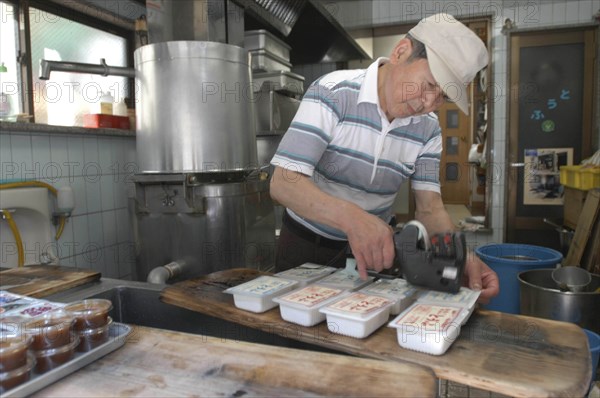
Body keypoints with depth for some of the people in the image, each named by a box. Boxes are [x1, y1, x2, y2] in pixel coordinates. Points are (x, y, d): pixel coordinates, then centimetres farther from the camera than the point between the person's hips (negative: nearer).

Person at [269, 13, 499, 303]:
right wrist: (351, 217, -45)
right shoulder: (332, 93, -21)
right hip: (306, 240, -3)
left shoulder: (428, 128, -5)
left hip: (374, 246, 4)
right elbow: (284, 183, -29)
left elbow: (429, 206, -6)